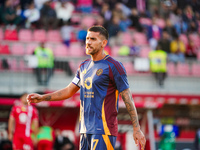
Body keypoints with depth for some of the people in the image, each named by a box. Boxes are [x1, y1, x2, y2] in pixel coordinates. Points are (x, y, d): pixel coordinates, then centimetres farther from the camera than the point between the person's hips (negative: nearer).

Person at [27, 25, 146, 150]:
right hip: (85, 129, 8)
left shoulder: (113, 66, -7)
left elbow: (128, 98, -8)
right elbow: (69, 91, 22)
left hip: (103, 131, -7)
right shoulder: (84, 67, 15)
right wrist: (42, 98, 13)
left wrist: (137, 129, -11)